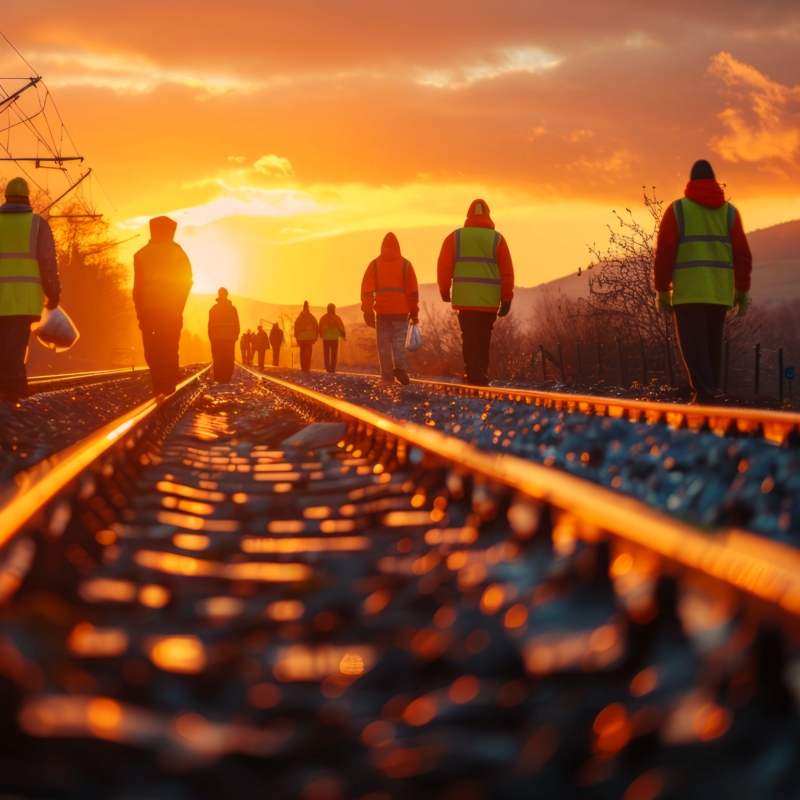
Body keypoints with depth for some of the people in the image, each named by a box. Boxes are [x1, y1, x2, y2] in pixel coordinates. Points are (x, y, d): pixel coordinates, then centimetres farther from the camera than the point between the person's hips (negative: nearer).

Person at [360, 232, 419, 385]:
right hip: (401, 311, 0)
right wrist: (414, 313, 5)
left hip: (382, 311, 0)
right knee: (399, 342, 5)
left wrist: (368, 312, 4)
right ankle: (400, 366, -23)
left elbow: (367, 290, 1)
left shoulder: (374, 265, 6)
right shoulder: (405, 264, 5)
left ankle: (387, 379, -1)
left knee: (384, 345, 5)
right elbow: (413, 290, 1)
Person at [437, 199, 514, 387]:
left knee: (470, 339, -1)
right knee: (484, 340, 11)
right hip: (489, 301, 1)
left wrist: (444, 290, 17)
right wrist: (507, 299, 7)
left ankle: (475, 377, -12)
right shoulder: (496, 239, 2)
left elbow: (444, 267, 3)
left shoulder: (455, 237, 2)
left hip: (464, 299, -1)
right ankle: (482, 377, 13)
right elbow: (507, 272, 1)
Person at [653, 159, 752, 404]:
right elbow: (742, 255, 3)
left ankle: (706, 395, -22)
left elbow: (664, 253, -3)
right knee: (712, 345, 13)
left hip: (687, 291, -3)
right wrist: (742, 291, 7)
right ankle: (706, 395, 17)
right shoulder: (729, 212, 8)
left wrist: (662, 291, 1)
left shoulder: (677, 210, 1)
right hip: (719, 292, 3)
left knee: (693, 345, -6)